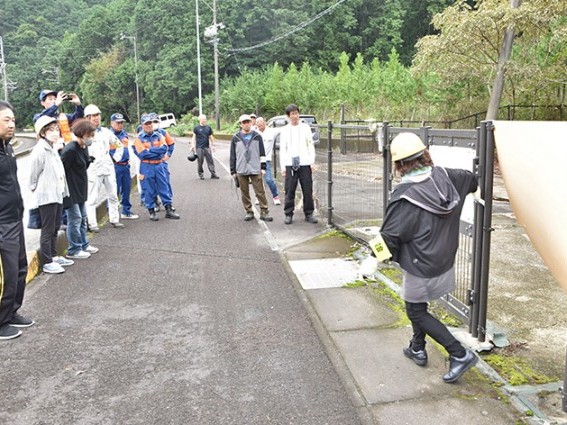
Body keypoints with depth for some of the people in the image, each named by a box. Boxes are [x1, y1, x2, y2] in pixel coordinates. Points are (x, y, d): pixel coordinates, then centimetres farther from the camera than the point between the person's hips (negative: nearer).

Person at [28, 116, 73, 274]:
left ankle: (53, 256, 29)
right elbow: (33, 174, -12)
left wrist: (62, 191, 13)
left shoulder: (53, 148, 14)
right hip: (46, 196, -9)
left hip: (57, 194, 9)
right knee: (48, 230, -2)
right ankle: (47, 263, 6)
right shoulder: (40, 150, -14)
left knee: (55, 228, 17)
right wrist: (36, 190, -3)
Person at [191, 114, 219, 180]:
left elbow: (211, 137, 15)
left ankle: (213, 174, 0)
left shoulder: (208, 127, 9)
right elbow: (194, 137, 3)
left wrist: (213, 145, 12)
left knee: (210, 160, -2)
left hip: (207, 147, 3)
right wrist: (192, 145, -5)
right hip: (199, 147, -2)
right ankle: (201, 174, 13)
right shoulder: (196, 128, 1)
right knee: (200, 161, 1)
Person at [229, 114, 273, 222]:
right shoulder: (235, 138, 5)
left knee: (260, 192, -1)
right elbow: (232, 155, 7)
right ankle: (249, 212, 18)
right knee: (245, 193, 7)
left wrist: (263, 168, 1)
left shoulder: (257, 136, 4)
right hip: (241, 171, 1)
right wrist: (233, 171, 5)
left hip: (255, 170, -1)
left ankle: (264, 212, 6)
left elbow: (262, 153, 6)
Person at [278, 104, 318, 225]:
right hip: (290, 164, 0)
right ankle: (288, 214, 10)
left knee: (308, 191, 2)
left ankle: (309, 214, 12)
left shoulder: (305, 128, 7)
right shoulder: (284, 130, 7)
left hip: (305, 163, 0)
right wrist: (282, 167, 1)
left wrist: (312, 162, 1)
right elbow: (282, 150, 7)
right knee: (289, 191, 1)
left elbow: (311, 146, 9)